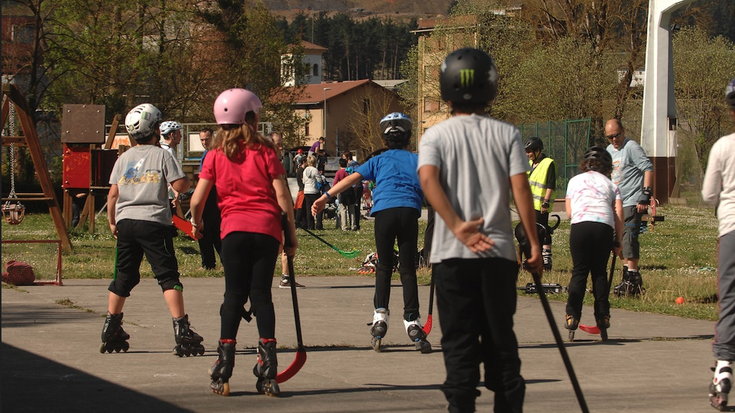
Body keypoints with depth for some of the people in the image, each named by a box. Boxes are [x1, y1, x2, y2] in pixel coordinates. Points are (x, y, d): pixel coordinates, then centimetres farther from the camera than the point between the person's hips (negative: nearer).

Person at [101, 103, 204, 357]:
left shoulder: (123, 159, 11)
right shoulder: (161, 155, -2)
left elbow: (113, 193, 10)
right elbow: (179, 185, -9)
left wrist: (112, 221, 20)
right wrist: (190, 181, 13)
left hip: (125, 222, 5)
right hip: (153, 222, -5)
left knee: (124, 277, 15)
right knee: (168, 276, -6)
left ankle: (111, 330, 21)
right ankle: (180, 329, -16)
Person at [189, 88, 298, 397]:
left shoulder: (216, 155, 7)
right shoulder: (265, 151, 5)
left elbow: (197, 199, 3)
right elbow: (282, 194, 0)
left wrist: (196, 222, 24)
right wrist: (291, 233, 7)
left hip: (234, 229, 0)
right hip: (267, 228, 0)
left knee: (234, 296, 4)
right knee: (261, 294, 3)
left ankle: (223, 373, -2)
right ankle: (268, 372, -2)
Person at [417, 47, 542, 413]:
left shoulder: (435, 136, 3)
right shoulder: (507, 134, 4)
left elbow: (428, 179, -16)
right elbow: (520, 190, -4)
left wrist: (457, 227, -22)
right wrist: (534, 246, -1)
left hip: (451, 255, -1)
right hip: (499, 253, 1)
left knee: (459, 343, 3)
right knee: (501, 340, 10)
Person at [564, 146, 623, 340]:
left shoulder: (575, 181, 24)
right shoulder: (610, 184, 23)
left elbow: (569, 212, 18)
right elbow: (619, 214, 11)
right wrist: (618, 242, 16)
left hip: (580, 224, -1)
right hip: (605, 227, 1)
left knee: (579, 271, 5)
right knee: (600, 272, 10)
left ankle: (572, 316, -3)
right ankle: (602, 317, 7)